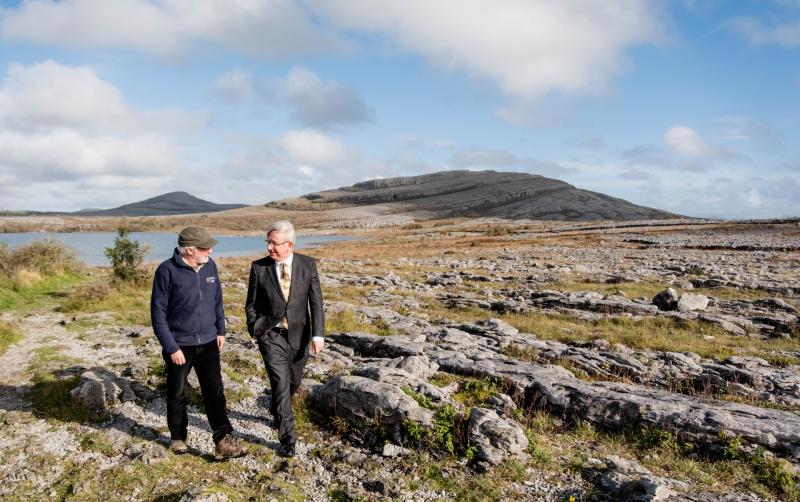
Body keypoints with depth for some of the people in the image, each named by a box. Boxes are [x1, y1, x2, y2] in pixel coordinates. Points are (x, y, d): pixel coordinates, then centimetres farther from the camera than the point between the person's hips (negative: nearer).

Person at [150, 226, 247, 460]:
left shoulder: (209, 266, -1)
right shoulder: (167, 271, -15)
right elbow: (158, 313, -12)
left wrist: (220, 330, 11)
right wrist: (171, 348, -14)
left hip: (208, 343, 3)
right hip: (179, 345, -3)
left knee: (214, 391, 0)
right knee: (177, 394, 14)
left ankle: (223, 442, 2)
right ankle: (178, 437, 33)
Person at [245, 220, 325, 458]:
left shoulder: (308, 264, -7)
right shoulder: (259, 267, -7)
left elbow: (315, 301, -7)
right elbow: (251, 304, 4)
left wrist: (318, 334, -12)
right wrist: (254, 330, 2)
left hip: (299, 334, 2)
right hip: (271, 335, -2)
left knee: (294, 381, 18)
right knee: (281, 384, -9)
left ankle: (276, 409, 49)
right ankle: (287, 438, 2)